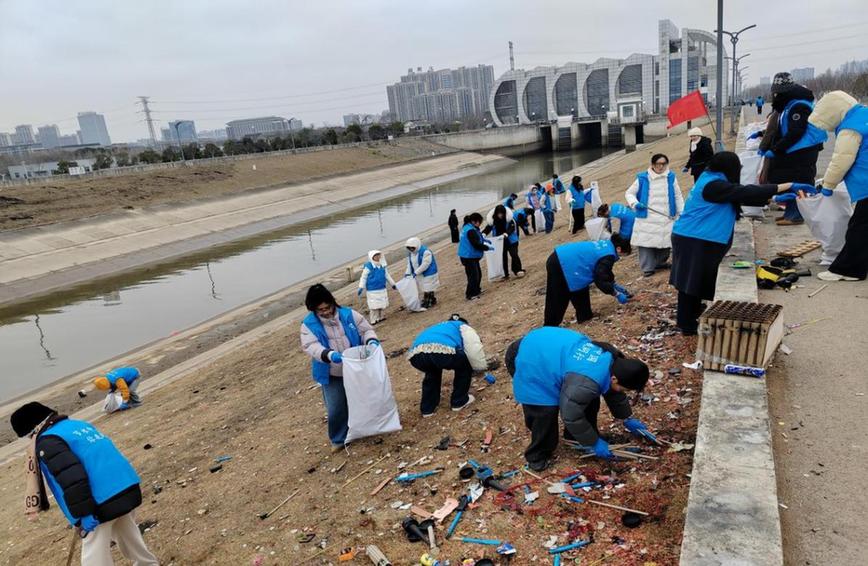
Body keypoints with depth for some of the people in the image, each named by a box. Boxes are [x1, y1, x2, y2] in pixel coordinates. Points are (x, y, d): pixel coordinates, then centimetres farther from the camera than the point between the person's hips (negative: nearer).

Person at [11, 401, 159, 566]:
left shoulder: (47, 442, -5)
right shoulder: (79, 424, 19)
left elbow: (71, 480, -18)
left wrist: (82, 516, -14)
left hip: (103, 501, -8)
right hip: (128, 488, 8)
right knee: (129, 537, 29)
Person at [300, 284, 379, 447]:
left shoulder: (349, 314, -6)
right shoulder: (309, 324, -10)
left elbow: (366, 330, 0)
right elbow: (310, 346, -22)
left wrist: (371, 341, -23)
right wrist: (329, 355, -39)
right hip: (332, 376, -1)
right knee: (336, 409, -1)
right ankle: (339, 439, 23)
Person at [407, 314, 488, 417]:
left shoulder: (438, 327, 47)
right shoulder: (464, 327, 31)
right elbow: (474, 350, 12)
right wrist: (480, 366, 31)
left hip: (416, 354, 6)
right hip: (442, 351, -6)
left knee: (432, 372, 40)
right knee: (464, 365, 27)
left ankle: (427, 408, 36)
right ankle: (459, 401, 32)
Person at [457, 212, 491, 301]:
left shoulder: (467, 227, 9)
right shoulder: (470, 230, -24)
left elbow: (476, 238, 24)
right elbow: (476, 244, -24)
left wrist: (483, 239, 9)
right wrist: (487, 248, -12)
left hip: (471, 256, 11)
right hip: (469, 257, -11)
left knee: (478, 273, 18)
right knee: (473, 275, -5)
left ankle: (476, 290, 31)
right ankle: (470, 294, 4)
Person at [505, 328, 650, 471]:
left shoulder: (612, 359, -6)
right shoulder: (586, 383, -35)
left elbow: (613, 392, 13)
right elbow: (571, 415, -23)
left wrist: (627, 418, 22)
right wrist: (594, 442, -11)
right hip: (529, 360, -9)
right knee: (546, 413, -14)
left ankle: (575, 436, 28)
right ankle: (537, 456, 9)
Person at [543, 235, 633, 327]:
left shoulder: (606, 246, 14)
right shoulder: (608, 256, -14)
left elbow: (604, 274, 27)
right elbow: (601, 281, -14)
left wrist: (615, 286, 28)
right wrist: (617, 295, -5)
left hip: (563, 260, 10)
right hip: (560, 265, -10)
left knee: (580, 291, 21)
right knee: (557, 299, 0)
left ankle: (584, 316, 31)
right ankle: (550, 327, 9)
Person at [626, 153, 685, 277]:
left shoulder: (671, 177, 4)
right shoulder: (643, 178, -4)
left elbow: (678, 196, 10)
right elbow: (629, 193, 3)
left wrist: (682, 213, 7)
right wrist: (635, 203, -16)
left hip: (666, 218, 3)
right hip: (647, 218, -3)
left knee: (665, 242, 12)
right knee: (646, 243, -5)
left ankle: (660, 263, 31)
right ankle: (647, 267, 5)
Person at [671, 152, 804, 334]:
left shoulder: (711, 181, 13)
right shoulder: (714, 185, -17)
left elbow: (742, 196, 18)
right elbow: (746, 193, -19)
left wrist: (772, 200, 13)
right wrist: (788, 186, -14)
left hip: (696, 240, 10)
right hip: (694, 242, -10)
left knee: (695, 282, 16)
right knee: (692, 283, -1)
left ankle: (688, 319, 26)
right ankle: (688, 326, 7)